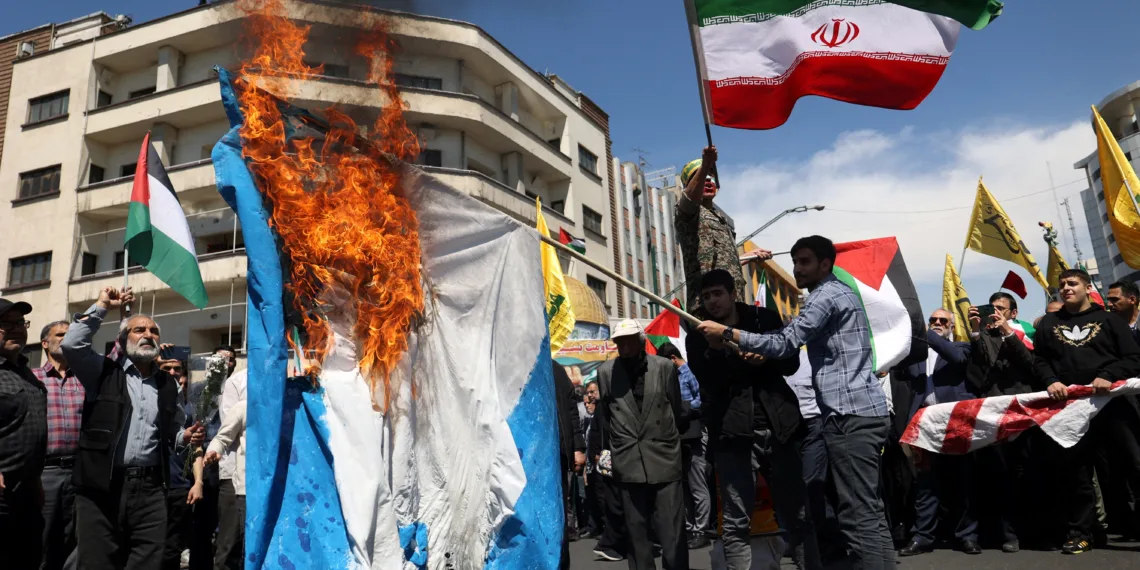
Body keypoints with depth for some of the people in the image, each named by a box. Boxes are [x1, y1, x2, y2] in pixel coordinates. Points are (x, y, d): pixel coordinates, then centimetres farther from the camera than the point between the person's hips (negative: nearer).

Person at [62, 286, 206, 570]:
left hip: (150, 487, 3)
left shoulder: (168, 384, 15)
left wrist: (186, 437, 1)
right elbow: (71, 344, -12)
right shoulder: (104, 371, 5)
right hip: (101, 485, -3)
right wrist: (102, 306, -4)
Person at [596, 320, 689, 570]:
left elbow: (678, 410, 10)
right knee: (637, 532, 8)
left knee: (672, 532, 1)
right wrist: (608, 450, 14)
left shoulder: (665, 367, 0)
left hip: (664, 459, 0)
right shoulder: (605, 372, 2)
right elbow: (604, 416, 11)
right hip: (628, 462, 1)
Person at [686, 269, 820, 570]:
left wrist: (764, 357, -13)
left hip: (778, 426, 2)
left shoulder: (765, 319, 10)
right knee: (736, 523, -1)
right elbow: (709, 380, -8)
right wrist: (745, 358, -19)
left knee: (798, 514, 10)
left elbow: (791, 362, 6)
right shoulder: (698, 337, 5)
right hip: (732, 431, -2)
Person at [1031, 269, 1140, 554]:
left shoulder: (1108, 319, 8)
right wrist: (1051, 381, -7)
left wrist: (1109, 377, -15)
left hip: (1112, 401, -2)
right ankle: (1080, 533, 15)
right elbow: (1039, 359, 12)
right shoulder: (1049, 323, 15)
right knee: (1074, 470, 6)